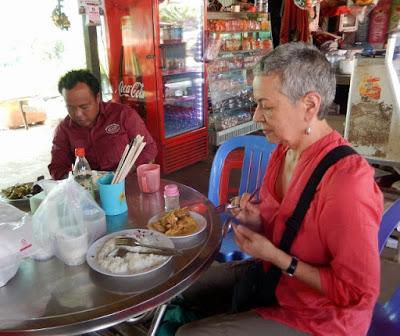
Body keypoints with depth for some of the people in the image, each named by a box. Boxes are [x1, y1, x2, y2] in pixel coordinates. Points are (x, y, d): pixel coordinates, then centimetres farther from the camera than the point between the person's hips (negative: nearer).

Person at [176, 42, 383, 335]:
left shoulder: (346, 183, -32)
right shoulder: (284, 150, -6)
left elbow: (358, 292, -24)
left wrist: (275, 256, -23)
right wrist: (257, 222, -11)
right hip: (273, 276, 8)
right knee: (183, 287, 17)